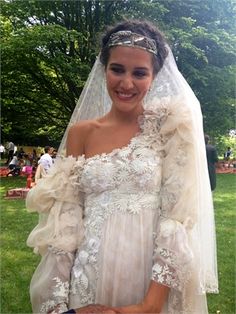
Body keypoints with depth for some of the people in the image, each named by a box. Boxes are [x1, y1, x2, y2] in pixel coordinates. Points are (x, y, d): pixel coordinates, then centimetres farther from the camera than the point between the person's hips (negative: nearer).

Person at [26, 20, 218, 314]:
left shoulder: (170, 127, -4)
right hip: (89, 281, 2)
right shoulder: (80, 132, 2)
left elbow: (178, 218, -10)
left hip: (155, 281, -1)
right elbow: (63, 221, -2)